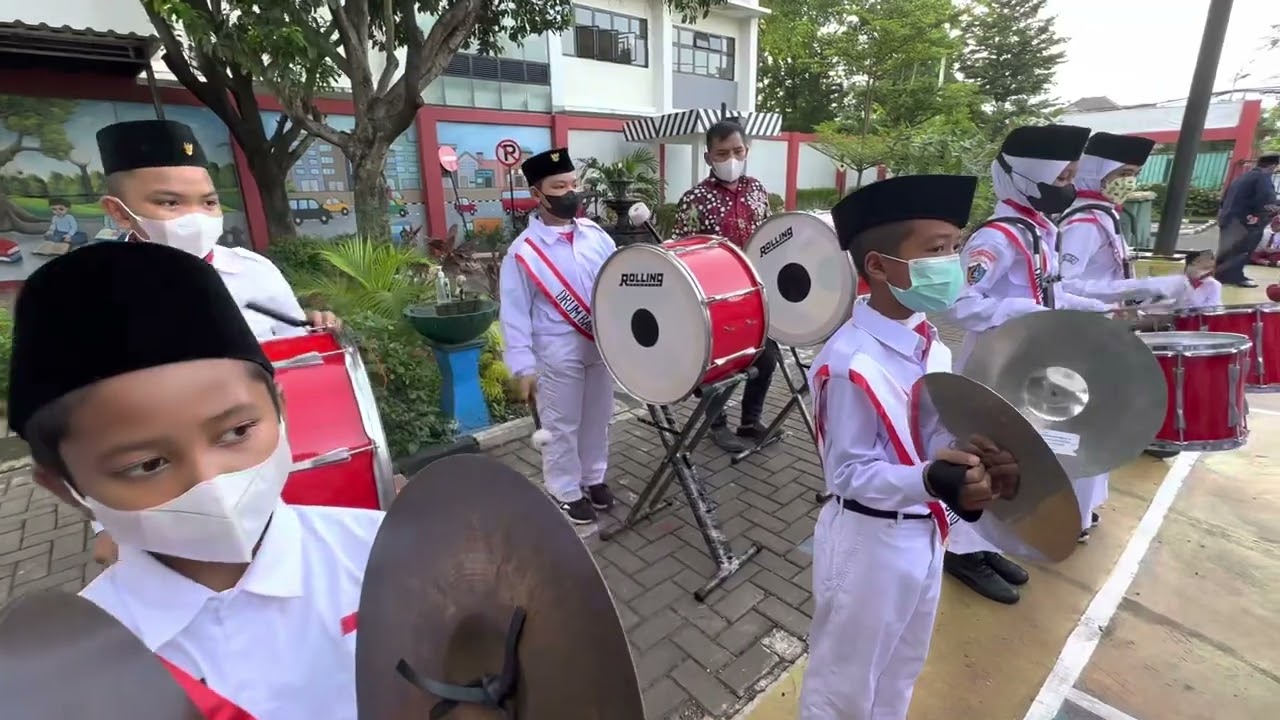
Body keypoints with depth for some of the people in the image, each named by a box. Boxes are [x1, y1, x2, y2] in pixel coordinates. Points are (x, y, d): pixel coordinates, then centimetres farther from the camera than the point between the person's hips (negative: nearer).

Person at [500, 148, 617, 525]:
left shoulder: (596, 235, 1)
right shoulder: (523, 250, -11)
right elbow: (514, 314, -10)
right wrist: (523, 367, -12)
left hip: (602, 345, 5)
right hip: (557, 354, -4)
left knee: (597, 418, 19)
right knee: (562, 426, 10)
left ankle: (594, 478, 40)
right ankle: (566, 493, 30)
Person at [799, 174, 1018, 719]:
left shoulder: (930, 342, -2)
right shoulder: (848, 364, -28)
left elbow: (940, 436, 4)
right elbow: (850, 474, -23)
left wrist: (982, 460, -15)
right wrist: (930, 480, -37)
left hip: (926, 534, 8)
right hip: (868, 542, -8)